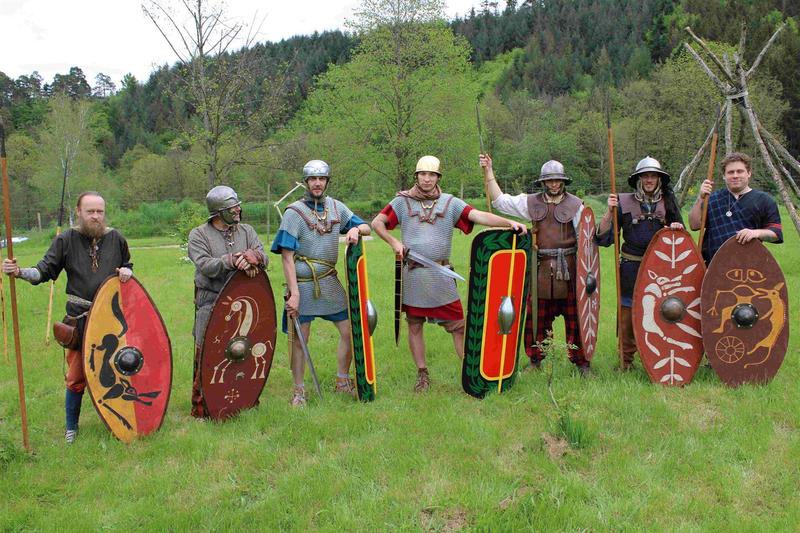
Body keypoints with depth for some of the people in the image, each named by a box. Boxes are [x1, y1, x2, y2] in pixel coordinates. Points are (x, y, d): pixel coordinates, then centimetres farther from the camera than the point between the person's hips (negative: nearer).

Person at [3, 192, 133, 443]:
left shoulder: (116, 239, 3)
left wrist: (127, 272, -5)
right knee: (76, 375, 4)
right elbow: (45, 270, -5)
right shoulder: (66, 240, -3)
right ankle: (71, 427, 21)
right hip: (79, 318, -2)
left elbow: (127, 266, 18)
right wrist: (19, 272, -23)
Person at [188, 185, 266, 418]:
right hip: (211, 305, -4)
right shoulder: (198, 235, -2)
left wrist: (252, 256, -24)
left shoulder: (246, 231, 9)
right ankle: (200, 408, 11)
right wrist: (232, 260, -26)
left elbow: (263, 258, -1)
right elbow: (205, 266, -16)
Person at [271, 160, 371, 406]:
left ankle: (342, 381, 26)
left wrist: (356, 229, -12)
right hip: (303, 284, -5)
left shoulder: (336, 207, 6)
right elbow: (287, 256, -12)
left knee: (349, 330, 7)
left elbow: (367, 228, 14)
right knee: (299, 339, 1)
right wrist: (294, 293, -19)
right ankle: (299, 390, 17)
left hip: (330, 282, 5)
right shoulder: (294, 212, -9)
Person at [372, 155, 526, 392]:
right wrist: (394, 242, -10)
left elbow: (479, 216, -9)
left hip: (441, 276, -1)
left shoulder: (450, 202, 4)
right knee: (414, 326, 9)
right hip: (412, 275, 1)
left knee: (458, 325, -2)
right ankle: (422, 375, 23)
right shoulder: (403, 201, 6)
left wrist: (509, 222, -22)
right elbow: (377, 223, 5)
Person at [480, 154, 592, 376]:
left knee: (575, 316, 3)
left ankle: (581, 361, 15)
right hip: (541, 268, 2)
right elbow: (500, 200, 6)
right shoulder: (532, 203, 7)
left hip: (568, 268, -2)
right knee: (536, 316, 6)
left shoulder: (575, 204, 2)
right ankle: (535, 361, 20)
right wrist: (488, 172, 2)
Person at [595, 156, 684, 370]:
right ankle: (625, 360, 16)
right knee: (627, 313, 2)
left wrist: (678, 228, -7)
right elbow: (603, 238, -4)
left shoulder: (668, 203, 8)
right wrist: (610, 211, -15)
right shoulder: (624, 202, 1)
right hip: (631, 268, -2)